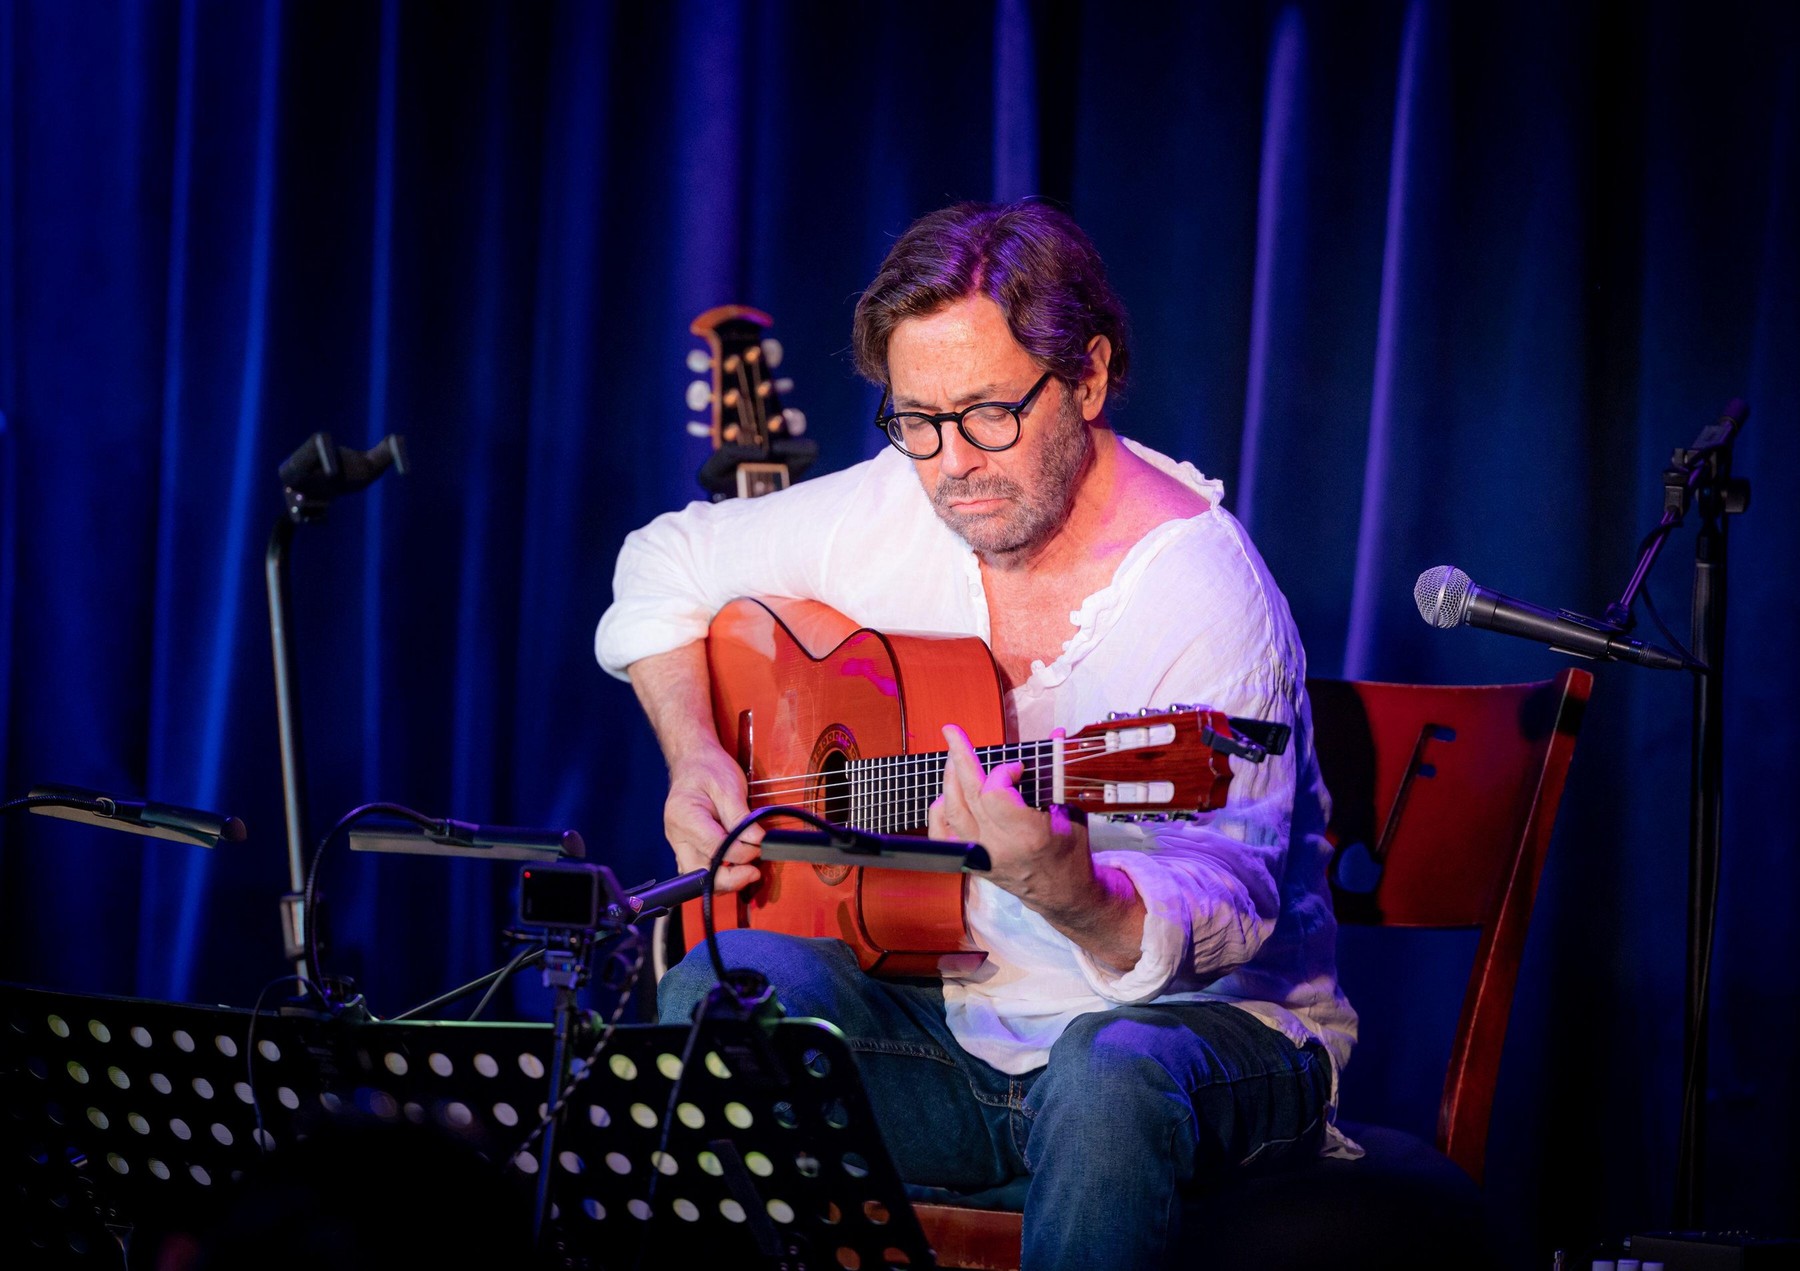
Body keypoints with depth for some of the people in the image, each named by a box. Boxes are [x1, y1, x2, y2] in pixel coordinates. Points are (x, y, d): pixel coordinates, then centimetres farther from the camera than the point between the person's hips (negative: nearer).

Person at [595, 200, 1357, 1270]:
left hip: (1199, 1022, -5)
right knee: (722, 987, -23)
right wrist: (697, 758, 2)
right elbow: (668, 563, 18)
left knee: (1112, 1072, -40)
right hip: (956, 1023, 5)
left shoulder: (1201, 593, -20)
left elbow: (1220, 915, -28)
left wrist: (1068, 894, -49)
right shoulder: (896, 514, 0)